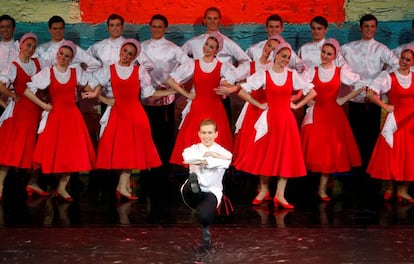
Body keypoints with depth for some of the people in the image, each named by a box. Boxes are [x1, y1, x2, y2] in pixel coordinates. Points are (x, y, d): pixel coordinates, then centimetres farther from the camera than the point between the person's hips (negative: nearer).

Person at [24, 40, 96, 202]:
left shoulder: (77, 72, 4)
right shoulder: (47, 72, -3)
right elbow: (27, 91, -6)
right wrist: (43, 105, -7)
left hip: (73, 115, 2)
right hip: (55, 115, -2)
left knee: (73, 152, -2)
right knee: (56, 151, -2)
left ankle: (62, 187, 7)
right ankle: (61, 187, 12)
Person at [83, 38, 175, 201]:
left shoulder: (140, 71, 5)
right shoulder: (109, 70, 5)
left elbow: (149, 93, 6)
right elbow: (92, 88, 6)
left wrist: (173, 91, 2)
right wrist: (105, 100, -7)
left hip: (135, 113, 0)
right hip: (117, 112, 0)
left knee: (132, 149, -3)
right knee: (118, 148, -2)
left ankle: (122, 186, 0)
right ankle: (124, 186, 4)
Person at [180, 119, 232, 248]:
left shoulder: (222, 152, 4)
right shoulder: (194, 148, 8)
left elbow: (225, 161, -22)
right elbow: (187, 155, -19)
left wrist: (201, 161, -26)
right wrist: (210, 154, -20)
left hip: (212, 192, 3)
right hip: (193, 192, -3)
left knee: (204, 215, -26)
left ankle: (206, 228, 6)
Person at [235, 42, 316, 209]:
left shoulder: (293, 75, 5)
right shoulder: (264, 75, -1)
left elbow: (312, 92, 11)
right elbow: (242, 91, -3)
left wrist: (297, 105, 3)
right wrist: (259, 105, -3)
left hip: (286, 119, 2)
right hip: (269, 119, -2)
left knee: (286, 156, -1)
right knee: (266, 155, 4)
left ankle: (280, 195, 5)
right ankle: (264, 189, 20)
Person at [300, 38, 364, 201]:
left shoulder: (341, 71, 3)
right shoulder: (313, 71, 5)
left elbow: (360, 86, 5)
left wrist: (344, 99, 2)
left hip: (333, 114, 0)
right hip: (315, 114, 0)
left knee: (330, 151, 0)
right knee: (314, 149, -4)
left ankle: (322, 189, 7)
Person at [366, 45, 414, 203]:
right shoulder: (388, 77, -2)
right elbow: (370, 94, -7)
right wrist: (385, 106, -7)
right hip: (395, 121, -3)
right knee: (391, 154, -3)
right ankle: (389, 188, 13)